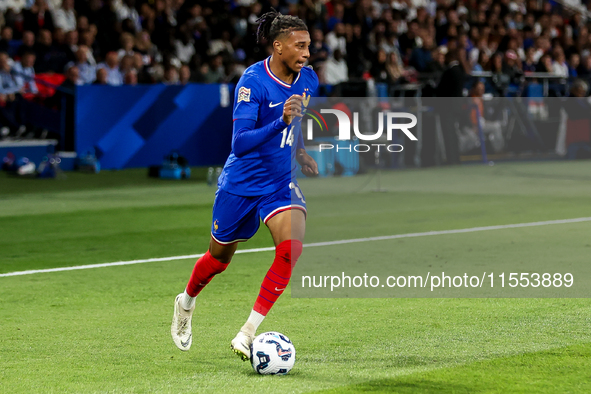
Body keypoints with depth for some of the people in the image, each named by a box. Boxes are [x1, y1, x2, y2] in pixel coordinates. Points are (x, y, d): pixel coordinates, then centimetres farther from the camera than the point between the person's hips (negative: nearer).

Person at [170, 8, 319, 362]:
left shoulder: (308, 79, -3)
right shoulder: (253, 82, -22)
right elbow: (240, 144, -30)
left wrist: (301, 152, 10)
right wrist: (281, 121, -41)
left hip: (282, 183, 4)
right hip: (242, 183, -4)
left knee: (292, 248, -22)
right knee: (220, 257, 15)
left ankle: (247, 334, -15)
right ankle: (186, 303, 49)